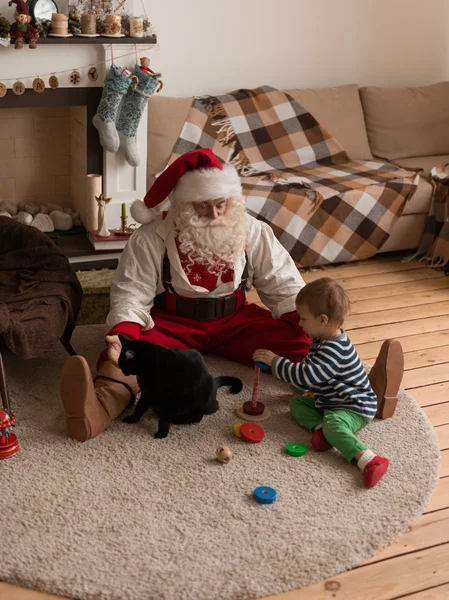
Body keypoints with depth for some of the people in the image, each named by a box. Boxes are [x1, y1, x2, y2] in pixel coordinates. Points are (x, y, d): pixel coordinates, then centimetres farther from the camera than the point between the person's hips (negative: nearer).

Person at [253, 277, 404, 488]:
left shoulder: (334, 350, -28)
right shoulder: (322, 340, 5)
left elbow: (306, 375, -35)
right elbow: (310, 368, 25)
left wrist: (275, 361, -29)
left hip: (353, 407, -11)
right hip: (327, 399, 11)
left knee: (333, 424, -36)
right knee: (296, 403, 8)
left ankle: (369, 461, -47)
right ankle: (318, 426, -14)